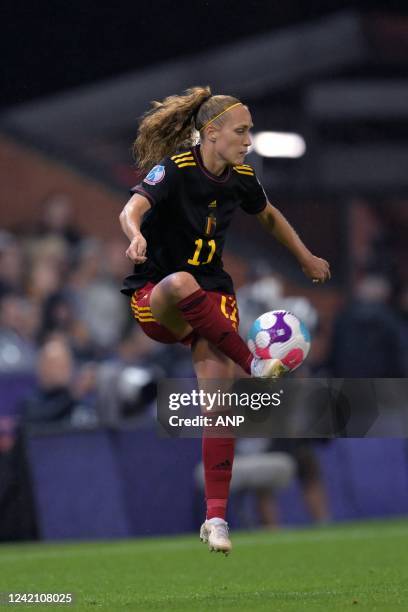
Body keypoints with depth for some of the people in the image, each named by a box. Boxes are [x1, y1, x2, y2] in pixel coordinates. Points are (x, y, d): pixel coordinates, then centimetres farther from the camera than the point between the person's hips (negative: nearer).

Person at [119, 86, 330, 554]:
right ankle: (255, 365, -37)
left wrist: (306, 259, 28)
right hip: (154, 299, -4)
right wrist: (137, 236, -57)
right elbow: (132, 209, -35)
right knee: (183, 282, -42)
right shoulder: (175, 169, -16)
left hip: (210, 296, 5)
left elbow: (269, 217, 24)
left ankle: (216, 518, -9)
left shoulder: (240, 178, 1)